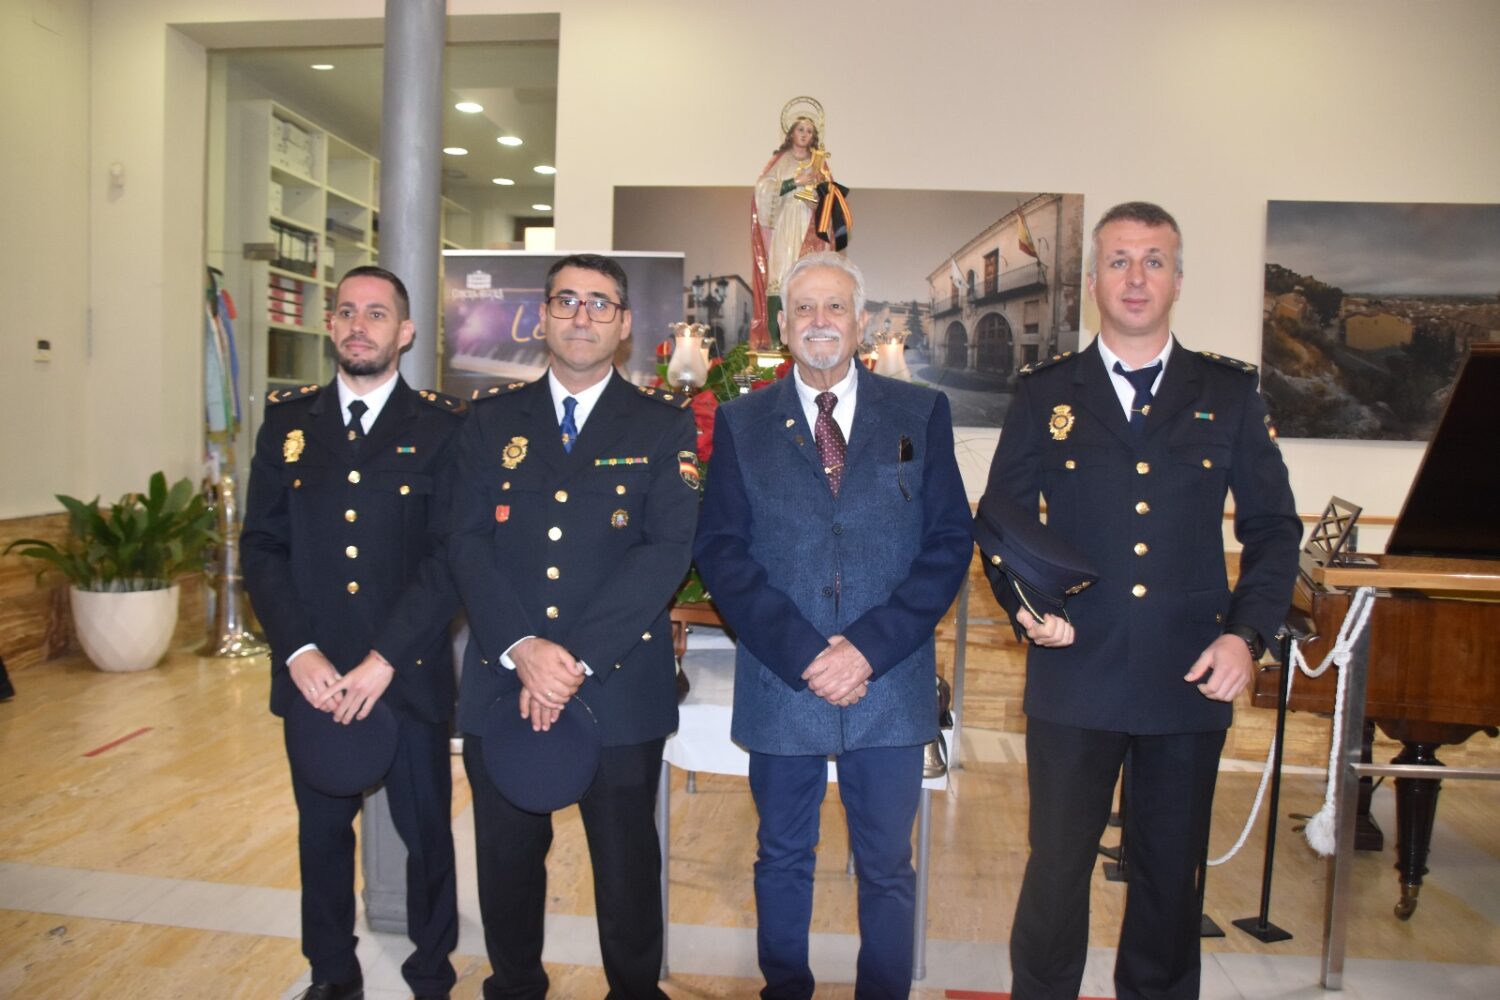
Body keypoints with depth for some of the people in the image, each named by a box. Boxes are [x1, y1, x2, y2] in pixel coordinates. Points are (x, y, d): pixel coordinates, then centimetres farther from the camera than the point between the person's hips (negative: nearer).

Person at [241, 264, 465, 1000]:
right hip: (313, 675, 3)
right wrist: (298, 650, -10)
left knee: (425, 830, 10)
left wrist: (387, 658, -17)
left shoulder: (442, 429, -3)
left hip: (410, 673, -3)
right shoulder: (287, 421, 6)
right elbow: (261, 545, 3)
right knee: (323, 830, 17)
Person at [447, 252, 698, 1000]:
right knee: (507, 859, 15)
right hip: (501, 682, 2)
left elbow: (669, 548, -9)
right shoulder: (493, 417, 8)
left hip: (621, 685, -2)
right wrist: (522, 648, -15)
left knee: (626, 865, 12)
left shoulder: (663, 422, 1)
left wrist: (577, 658, -16)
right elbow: (468, 542, -1)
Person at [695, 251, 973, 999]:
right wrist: (802, 652, -13)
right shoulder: (741, 422, 5)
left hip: (890, 684, 0)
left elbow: (949, 543, -2)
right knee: (783, 859, 17)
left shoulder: (922, 415, 3)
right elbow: (719, 549, -2)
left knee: (887, 869, 11)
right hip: (779, 683, 1)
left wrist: (869, 647, -13)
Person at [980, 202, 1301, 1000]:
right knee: (1056, 867, 8)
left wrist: (1247, 634, -5)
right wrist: (1023, 603, -12)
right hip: (1074, 671, -1)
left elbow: (1272, 527, 7)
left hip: (1190, 677, 2)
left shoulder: (1229, 393, 5)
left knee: (1171, 872, 15)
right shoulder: (1045, 393, 3)